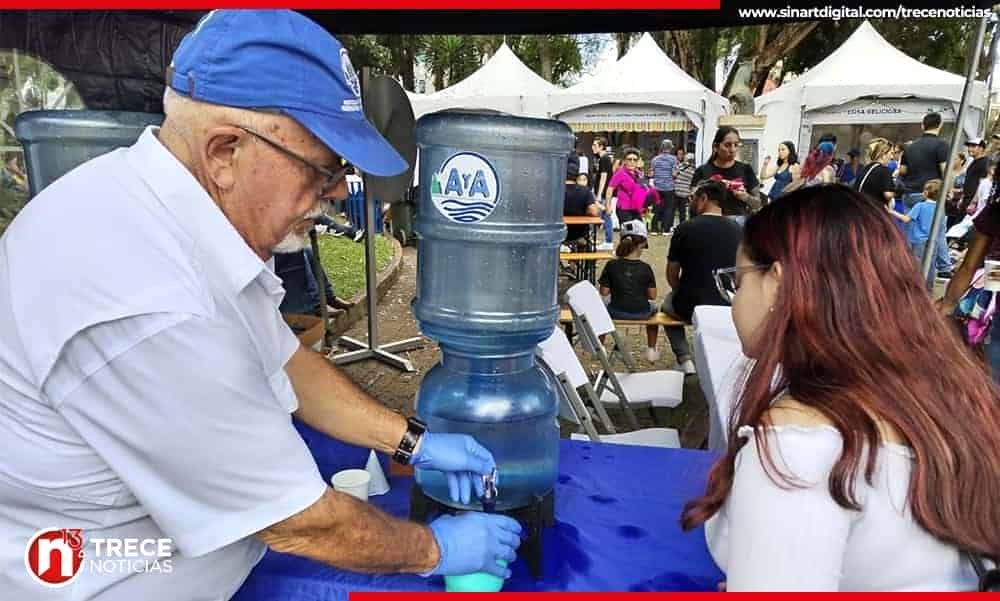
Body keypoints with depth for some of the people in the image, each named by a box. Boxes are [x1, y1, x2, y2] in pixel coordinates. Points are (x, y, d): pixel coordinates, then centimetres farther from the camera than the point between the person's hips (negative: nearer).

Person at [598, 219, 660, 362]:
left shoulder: (611, 265, -9)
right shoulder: (646, 268, -8)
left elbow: (604, 292, -7)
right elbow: (652, 296, -6)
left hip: (617, 312, 0)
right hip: (641, 313, 0)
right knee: (653, 307, 35)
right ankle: (651, 350, 39)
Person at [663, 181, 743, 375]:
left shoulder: (685, 229, -11)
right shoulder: (736, 230, -1)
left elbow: (672, 274, -3)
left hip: (690, 308, -3)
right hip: (728, 307, 4)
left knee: (669, 303, 30)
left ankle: (685, 360, 16)